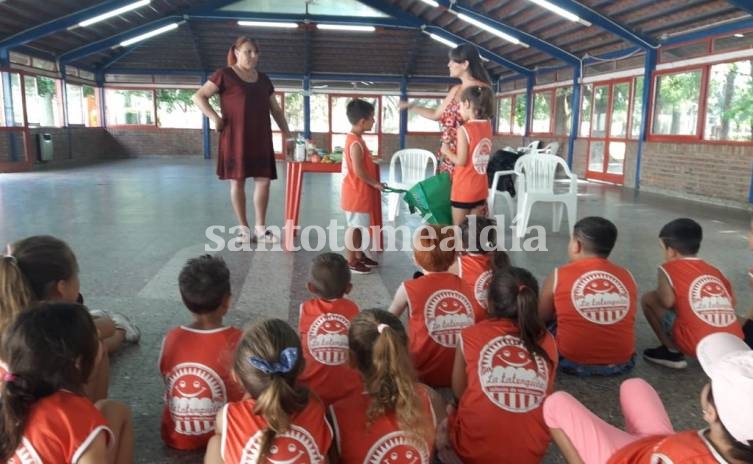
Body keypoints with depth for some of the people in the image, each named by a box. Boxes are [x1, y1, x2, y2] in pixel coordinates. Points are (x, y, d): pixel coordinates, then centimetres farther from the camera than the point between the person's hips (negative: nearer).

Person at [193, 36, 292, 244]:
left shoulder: (263, 79, 15)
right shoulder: (224, 75, -1)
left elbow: (276, 110, 19)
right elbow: (198, 96, -2)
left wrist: (287, 133, 9)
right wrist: (214, 117, -14)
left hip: (260, 139, 5)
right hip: (235, 138, -5)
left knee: (264, 179, -2)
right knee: (237, 181, 0)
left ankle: (260, 229, 7)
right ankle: (244, 228, 10)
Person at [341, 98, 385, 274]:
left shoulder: (354, 139, 12)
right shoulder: (356, 143, -20)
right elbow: (358, 170, -24)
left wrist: (374, 183, 14)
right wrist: (376, 184, -13)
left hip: (360, 192, 10)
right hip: (356, 193, -10)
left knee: (359, 226, 17)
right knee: (354, 227, -3)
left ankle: (359, 256, 28)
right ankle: (351, 262, 5)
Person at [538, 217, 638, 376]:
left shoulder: (558, 276, -6)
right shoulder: (627, 276, 2)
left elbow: (541, 318, 6)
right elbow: (627, 320, 15)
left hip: (573, 362, -3)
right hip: (621, 363, 4)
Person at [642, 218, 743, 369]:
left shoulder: (669, 268, 0)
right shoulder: (716, 272, 17)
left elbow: (668, 301, -12)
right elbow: (731, 302, 18)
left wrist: (659, 292, 10)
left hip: (698, 345, -7)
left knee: (648, 299, 7)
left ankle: (673, 352, 6)